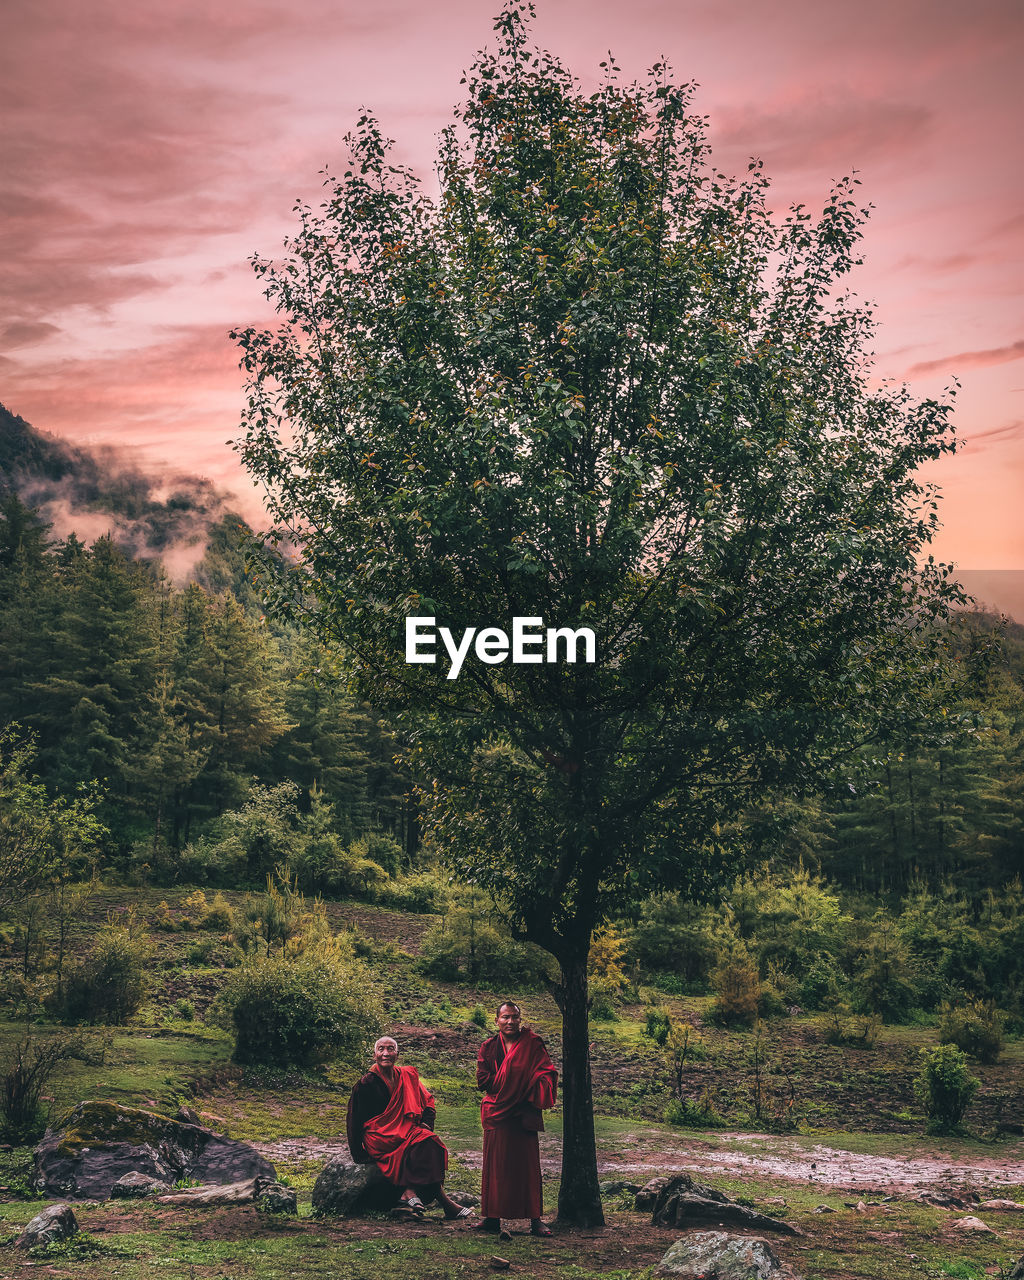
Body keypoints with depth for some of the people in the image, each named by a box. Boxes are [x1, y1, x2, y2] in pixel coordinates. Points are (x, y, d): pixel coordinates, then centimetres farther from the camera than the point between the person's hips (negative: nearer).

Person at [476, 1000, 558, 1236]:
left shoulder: (532, 1044, 2)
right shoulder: (489, 1046, 8)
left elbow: (547, 1071, -5)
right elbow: (482, 1079, 0)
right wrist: (512, 1083, -9)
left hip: (524, 1112, -2)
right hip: (496, 1111, 2)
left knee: (527, 1163, -2)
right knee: (495, 1164, 3)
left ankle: (535, 1219, 1)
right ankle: (492, 1217, 9)